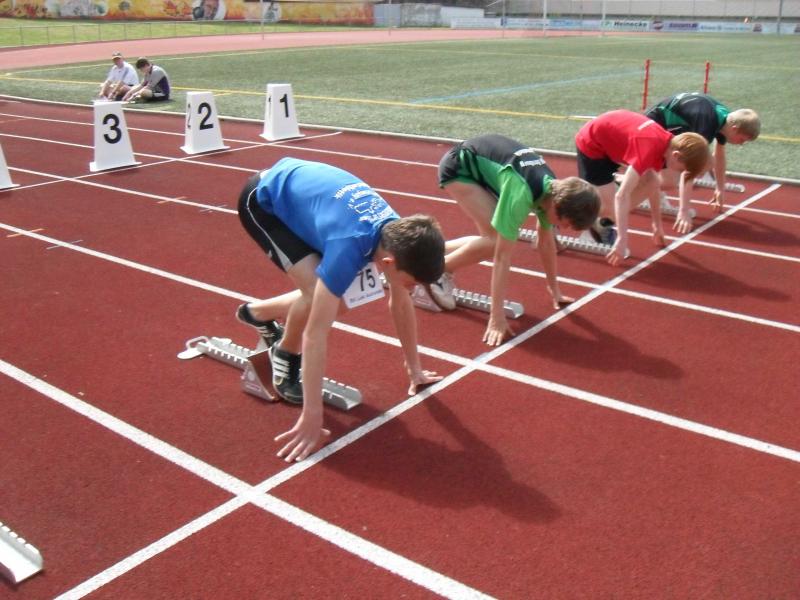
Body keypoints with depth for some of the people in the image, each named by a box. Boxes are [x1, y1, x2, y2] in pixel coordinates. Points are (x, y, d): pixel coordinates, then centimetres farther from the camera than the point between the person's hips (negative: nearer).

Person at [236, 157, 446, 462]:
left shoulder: (398, 233, -18)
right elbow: (316, 333, -39)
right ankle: (286, 358, 4)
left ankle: (256, 313, 28)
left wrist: (414, 368, 6)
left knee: (330, 296, 4)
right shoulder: (349, 246, -40)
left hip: (299, 187, 7)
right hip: (263, 200, -7)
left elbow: (401, 303, -2)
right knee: (317, 291, -25)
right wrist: (312, 416, -38)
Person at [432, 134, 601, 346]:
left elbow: (546, 240, 4)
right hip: (457, 167, -8)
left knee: (495, 238, 6)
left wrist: (554, 289, 12)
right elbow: (502, 256, -34)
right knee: (496, 240, -19)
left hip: (481, 164, 8)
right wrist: (497, 317, -32)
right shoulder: (521, 194, -36)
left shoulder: (553, 189, -12)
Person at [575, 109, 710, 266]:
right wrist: (622, 239, -40)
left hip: (610, 139, 9)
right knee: (609, 206, -14)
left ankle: (604, 224, 9)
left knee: (652, 182, 0)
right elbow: (622, 195, -40)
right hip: (591, 144, -9)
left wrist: (657, 224, 13)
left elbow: (653, 185, 9)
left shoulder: (667, 143, -7)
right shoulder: (650, 148, -34)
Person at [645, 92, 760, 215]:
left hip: (669, 125, 10)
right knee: (670, 181, -22)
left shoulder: (725, 117, -6)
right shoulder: (706, 125, -35)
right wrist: (684, 211, -46)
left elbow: (719, 155, 11)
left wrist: (720, 190, 18)